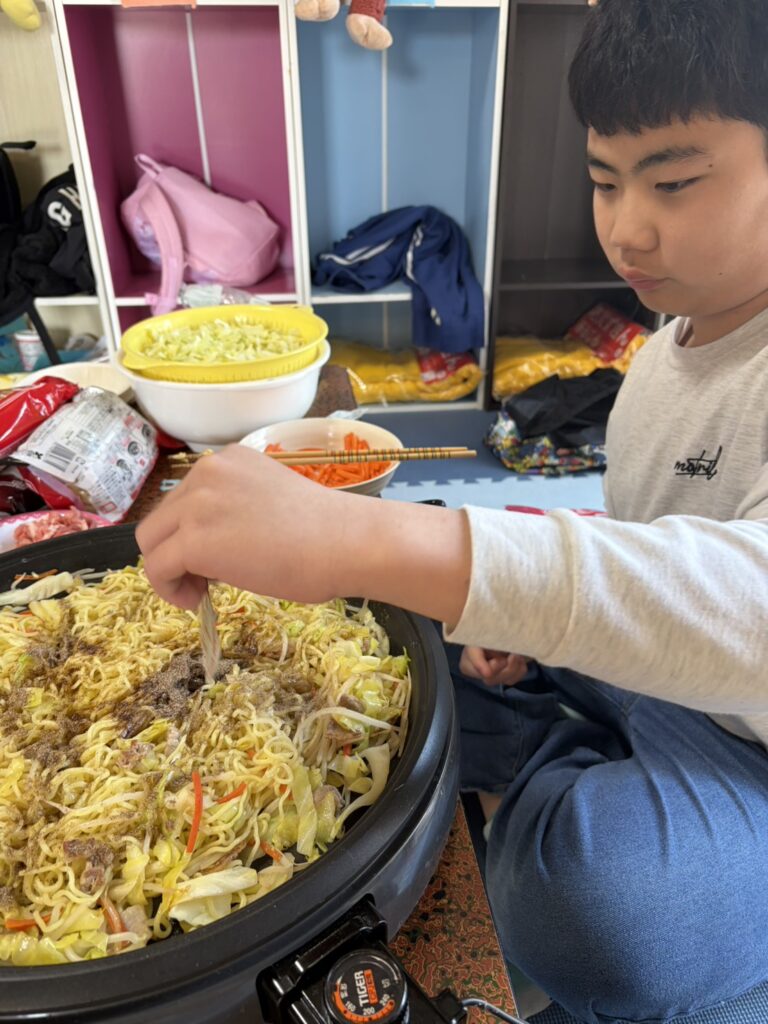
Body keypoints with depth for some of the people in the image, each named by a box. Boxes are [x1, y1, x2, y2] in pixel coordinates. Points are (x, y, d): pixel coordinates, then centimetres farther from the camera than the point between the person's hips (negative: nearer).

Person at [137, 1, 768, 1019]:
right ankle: (573, 774, -4)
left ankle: (554, 786, -7)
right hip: (636, 668, 7)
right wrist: (529, 607, -7)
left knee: (600, 911, -40)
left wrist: (369, 537, -53)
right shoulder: (661, 352, 4)